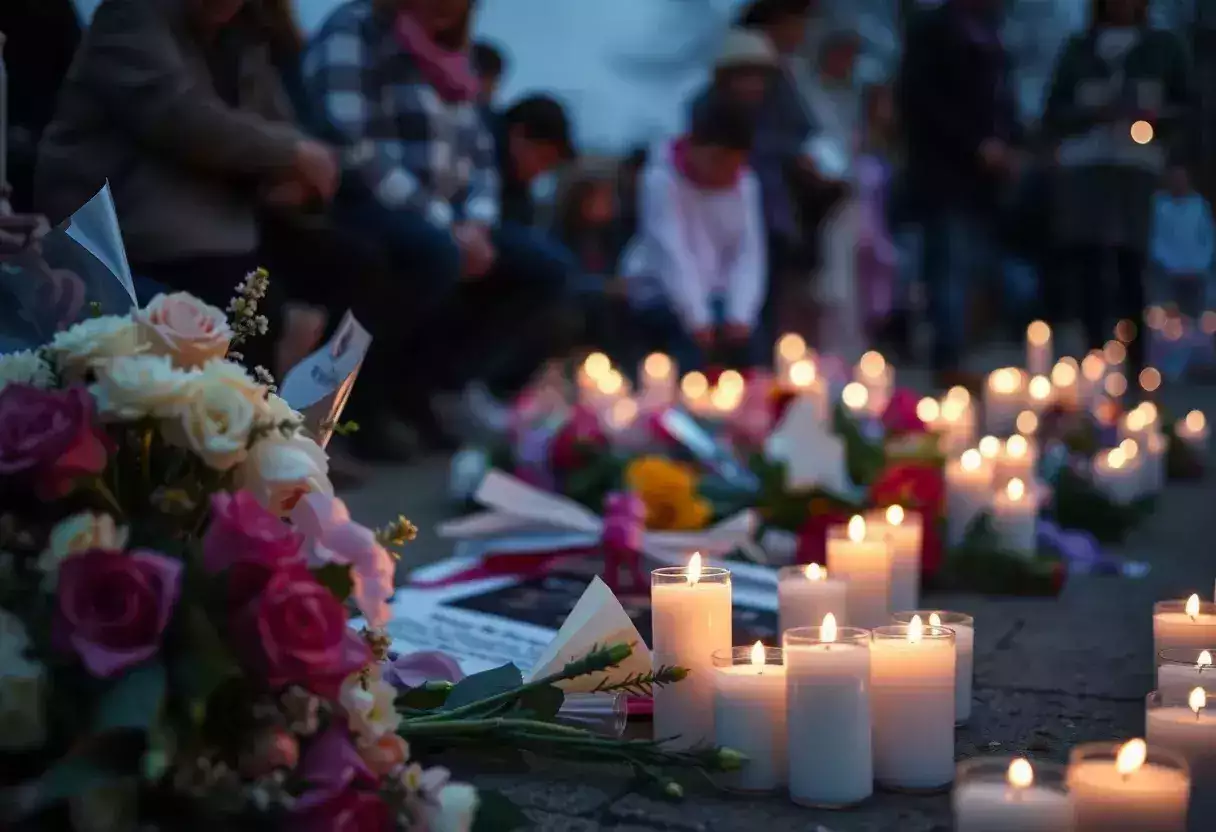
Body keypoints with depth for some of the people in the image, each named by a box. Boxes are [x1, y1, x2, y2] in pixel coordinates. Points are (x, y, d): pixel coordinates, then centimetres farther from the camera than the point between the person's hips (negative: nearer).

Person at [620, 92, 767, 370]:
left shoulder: (745, 183, 0)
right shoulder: (661, 179, -15)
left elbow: (750, 253, -8)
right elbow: (672, 253, -25)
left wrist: (741, 314, -23)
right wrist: (697, 319, -34)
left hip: (718, 294, 5)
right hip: (661, 292, -4)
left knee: (749, 335, -17)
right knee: (695, 339, -29)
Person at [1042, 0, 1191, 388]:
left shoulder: (1164, 47, 16)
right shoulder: (1077, 49, 17)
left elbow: (1188, 108, 14)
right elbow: (1053, 115, 12)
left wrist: (1157, 117, -7)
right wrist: (1090, 113, -7)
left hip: (1137, 169, -1)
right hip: (1081, 168, 1)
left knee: (1130, 264, -10)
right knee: (1085, 263, -9)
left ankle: (1135, 364, -7)